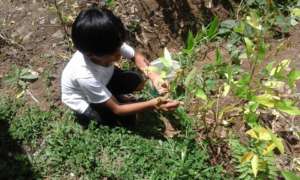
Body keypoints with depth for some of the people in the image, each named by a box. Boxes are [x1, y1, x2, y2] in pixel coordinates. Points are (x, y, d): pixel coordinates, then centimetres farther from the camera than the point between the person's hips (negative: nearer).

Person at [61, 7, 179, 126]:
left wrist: (153, 76, -29)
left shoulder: (111, 45, -30)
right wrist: (152, 104, -42)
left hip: (102, 82, 5)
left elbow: (136, 56, -10)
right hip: (84, 102, -5)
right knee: (127, 117, -16)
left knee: (138, 81, -12)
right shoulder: (85, 76, -42)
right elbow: (116, 109, -33)